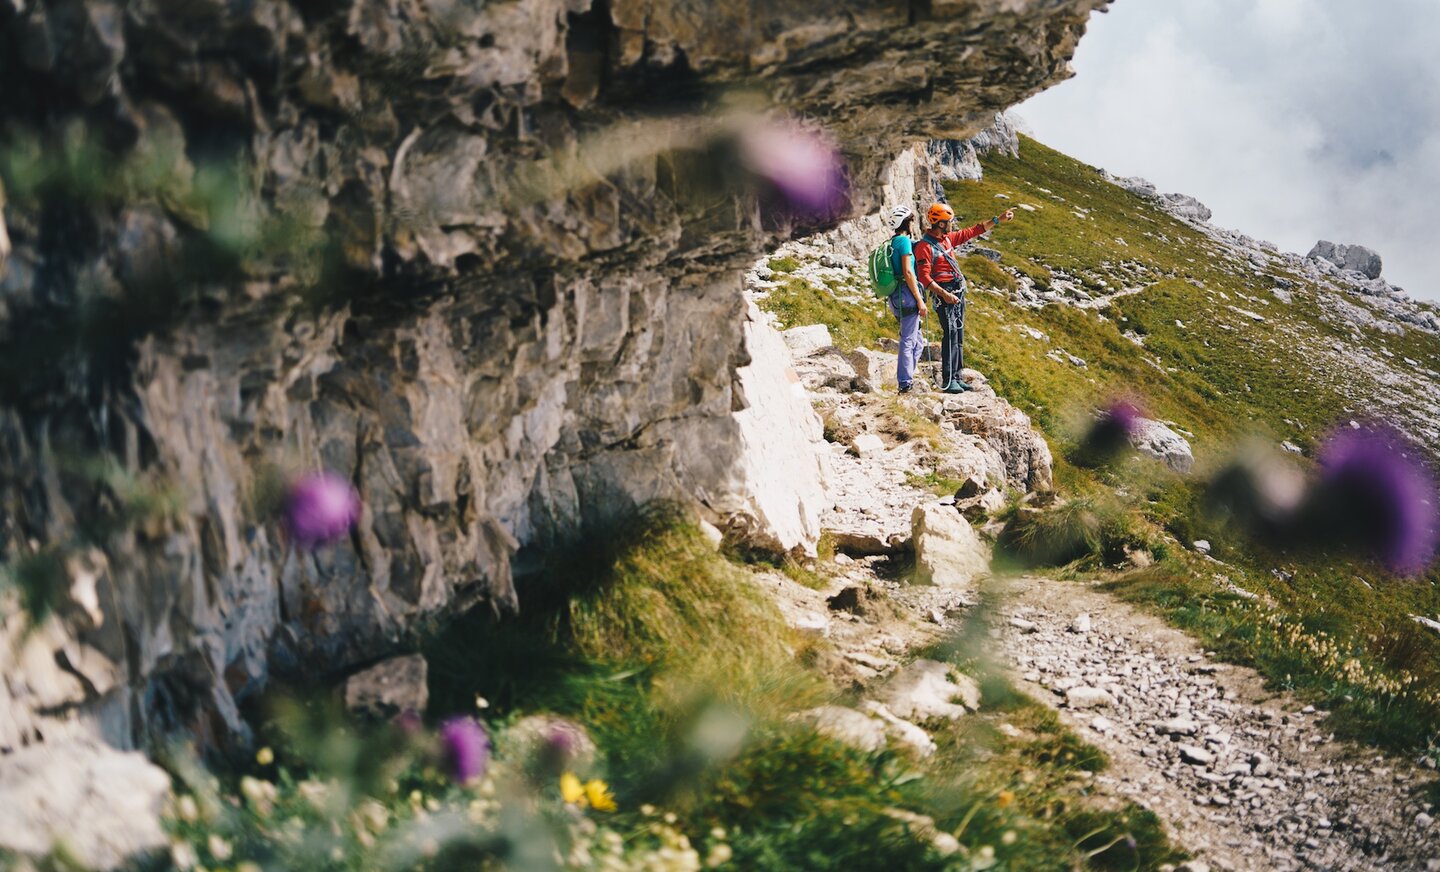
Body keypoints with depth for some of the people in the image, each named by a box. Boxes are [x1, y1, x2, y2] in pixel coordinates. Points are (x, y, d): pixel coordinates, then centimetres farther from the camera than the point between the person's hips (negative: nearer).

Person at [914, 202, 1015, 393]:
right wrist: (944, 295, -28)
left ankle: (957, 378, 14)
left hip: (958, 292, 9)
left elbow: (972, 232, 22)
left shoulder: (948, 238, 12)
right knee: (950, 335, -15)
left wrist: (998, 220, 22)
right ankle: (948, 381, -17)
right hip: (944, 294, -9)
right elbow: (924, 277, -20)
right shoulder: (925, 247, -14)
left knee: (958, 336, 10)